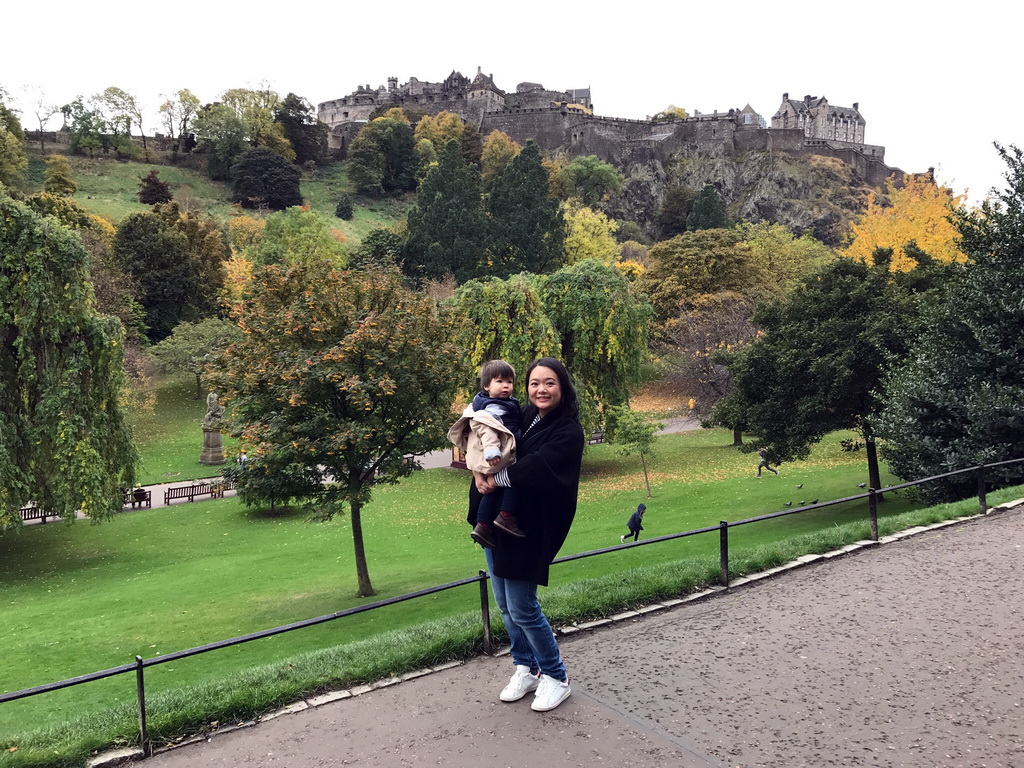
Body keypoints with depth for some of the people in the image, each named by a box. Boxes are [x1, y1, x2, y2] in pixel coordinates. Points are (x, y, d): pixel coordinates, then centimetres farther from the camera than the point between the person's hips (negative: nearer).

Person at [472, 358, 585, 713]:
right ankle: (526, 668, 33)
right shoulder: (522, 417, 8)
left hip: (529, 530, -6)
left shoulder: (569, 432, -10)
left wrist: (496, 479, -19)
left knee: (522, 608, -2)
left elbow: (537, 468, -24)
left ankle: (556, 676, 19)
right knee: (505, 604, 14)